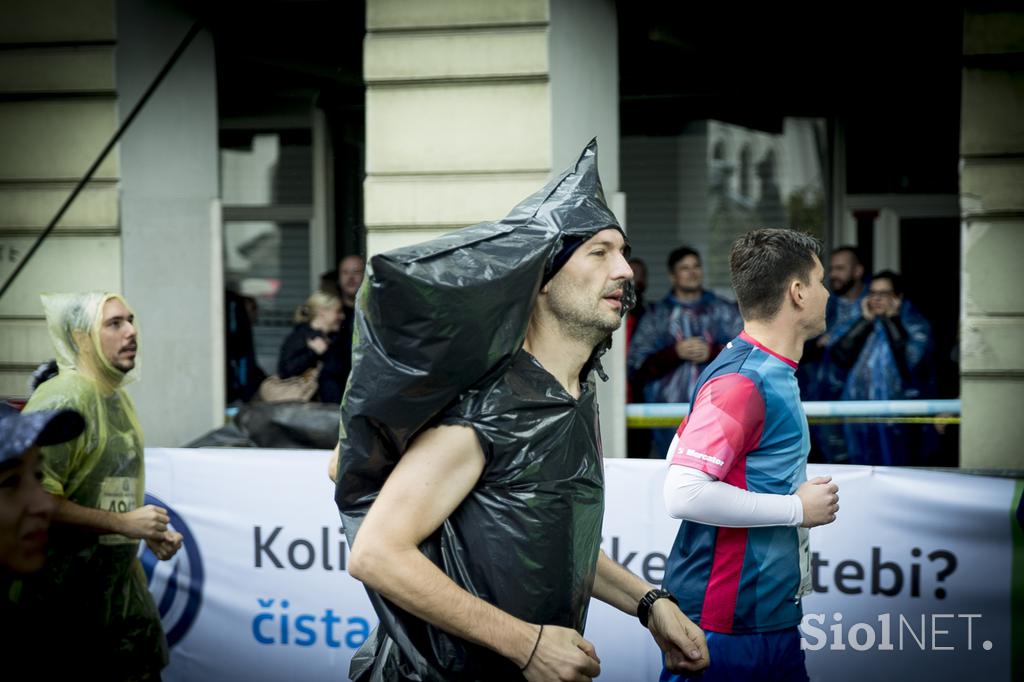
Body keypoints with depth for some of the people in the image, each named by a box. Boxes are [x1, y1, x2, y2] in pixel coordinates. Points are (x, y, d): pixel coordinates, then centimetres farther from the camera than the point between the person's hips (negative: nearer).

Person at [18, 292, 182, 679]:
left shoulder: (118, 397, 11)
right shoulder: (63, 399, -17)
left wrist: (151, 532, 7)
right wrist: (125, 524, -21)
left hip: (121, 584, 9)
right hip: (66, 595, -9)